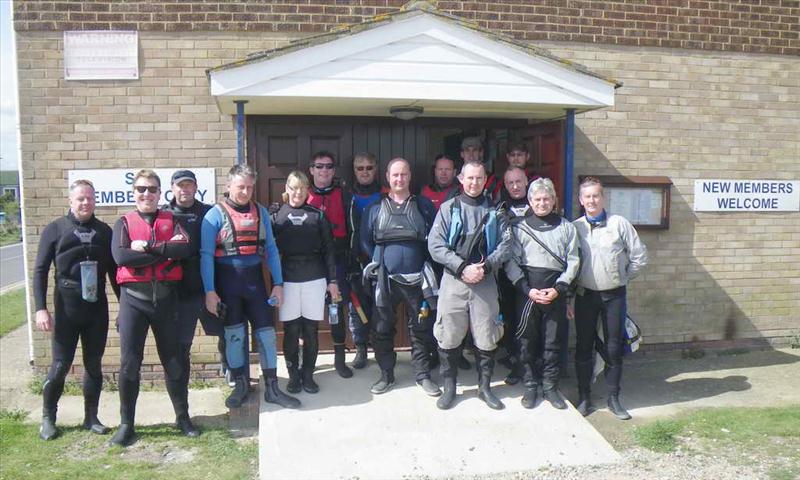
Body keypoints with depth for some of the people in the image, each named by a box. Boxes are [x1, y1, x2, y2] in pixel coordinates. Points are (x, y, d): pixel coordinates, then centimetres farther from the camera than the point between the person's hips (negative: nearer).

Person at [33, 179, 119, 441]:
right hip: (66, 311, -2)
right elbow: (40, 270, -2)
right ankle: (48, 417, 22)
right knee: (60, 366, 2)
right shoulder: (54, 229, -1)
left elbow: (113, 270, 12)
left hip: (97, 309, 2)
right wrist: (41, 308, -11)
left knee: (94, 365, 8)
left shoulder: (104, 231, 7)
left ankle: (91, 417, 21)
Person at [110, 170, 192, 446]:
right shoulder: (124, 222, 6)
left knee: (173, 360, 10)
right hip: (133, 298, -1)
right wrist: (166, 251, -13)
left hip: (166, 297, 1)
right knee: (129, 363, 1)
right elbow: (120, 256, -13)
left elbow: (185, 249, -12)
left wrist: (148, 246, -16)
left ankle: (183, 416, 24)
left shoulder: (171, 220, 8)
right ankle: (126, 424, 14)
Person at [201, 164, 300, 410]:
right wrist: (210, 291, -14)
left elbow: (271, 249, 6)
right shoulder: (215, 214, -6)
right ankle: (240, 385, 24)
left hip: (255, 280, 3)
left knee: (266, 332, 3)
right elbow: (206, 255, -9)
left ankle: (272, 388, 14)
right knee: (234, 335, 8)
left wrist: (278, 283, 2)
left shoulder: (260, 212, 5)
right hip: (227, 281, -3)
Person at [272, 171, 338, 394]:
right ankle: (293, 375, 17)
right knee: (291, 330, 3)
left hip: (315, 278, 1)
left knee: (311, 329, 5)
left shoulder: (317, 215, 8)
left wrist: (332, 280, 1)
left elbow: (328, 249, 6)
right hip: (287, 279, 0)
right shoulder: (277, 215, 6)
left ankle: (308, 374, 17)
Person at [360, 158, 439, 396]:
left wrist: (428, 263, -3)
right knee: (383, 328, 7)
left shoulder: (424, 205, 6)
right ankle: (386, 374, 21)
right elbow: (365, 240, 8)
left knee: (420, 328, 7)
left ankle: (422, 374, 20)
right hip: (385, 278, 0)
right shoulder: (375, 208, 5)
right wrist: (378, 261, -1)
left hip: (416, 277, 0)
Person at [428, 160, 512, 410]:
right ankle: (449, 387, 18)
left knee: (486, 338, 6)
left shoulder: (494, 211, 9)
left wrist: (486, 266, -13)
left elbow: (505, 243, 2)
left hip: (486, 281, 1)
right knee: (449, 337, 2)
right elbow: (435, 244, -5)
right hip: (454, 279, -1)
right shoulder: (448, 208, 4)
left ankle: (485, 386, 22)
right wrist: (462, 267, -13)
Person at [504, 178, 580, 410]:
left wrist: (558, 288, -8)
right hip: (527, 292, -1)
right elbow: (511, 261, -1)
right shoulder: (519, 227, 5)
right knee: (528, 341, 4)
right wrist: (528, 289, -11)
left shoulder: (566, 227, 9)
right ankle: (530, 386, 17)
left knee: (553, 341, 6)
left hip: (556, 292, 1)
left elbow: (573, 261, 4)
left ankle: (550, 387, 18)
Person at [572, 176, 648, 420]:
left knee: (614, 348, 6)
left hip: (614, 295, -1)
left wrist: (623, 278, 5)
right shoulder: (574, 227, 1)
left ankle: (613, 398, 19)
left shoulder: (619, 223, -3)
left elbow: (639, 256, 2)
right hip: (585, 295, 1)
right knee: (583, 347, 6)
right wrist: (574, 282, 0)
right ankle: (584, 397, 18)